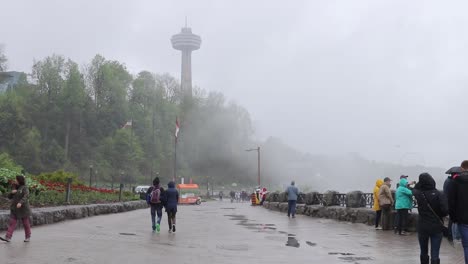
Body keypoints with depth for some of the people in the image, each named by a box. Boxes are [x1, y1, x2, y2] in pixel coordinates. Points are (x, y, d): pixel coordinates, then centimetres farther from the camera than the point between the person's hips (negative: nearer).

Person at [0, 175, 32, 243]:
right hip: (14, 209, 6)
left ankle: (28, 237, 16)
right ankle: (8, 237, -12)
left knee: (26, 223, 4)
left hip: (23, 208, -6)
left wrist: (20, 203, -38)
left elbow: (26, 197, -22)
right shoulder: (15, 188, 13)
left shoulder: (25, 188, -8)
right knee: (12, 223, -5)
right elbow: (9, 197, 13)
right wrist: (12, 192, -8)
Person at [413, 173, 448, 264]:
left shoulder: (418, 194, -5)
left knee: (423, 252, 19)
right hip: (437, 227, -2)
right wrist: (440, 216, 0)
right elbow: (445, 210, -19)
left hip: (422, 227, 2)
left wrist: (422, 181, 11)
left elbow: (414, 189, 19)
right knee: (435, 255, 0)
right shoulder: (440, 194, -13)